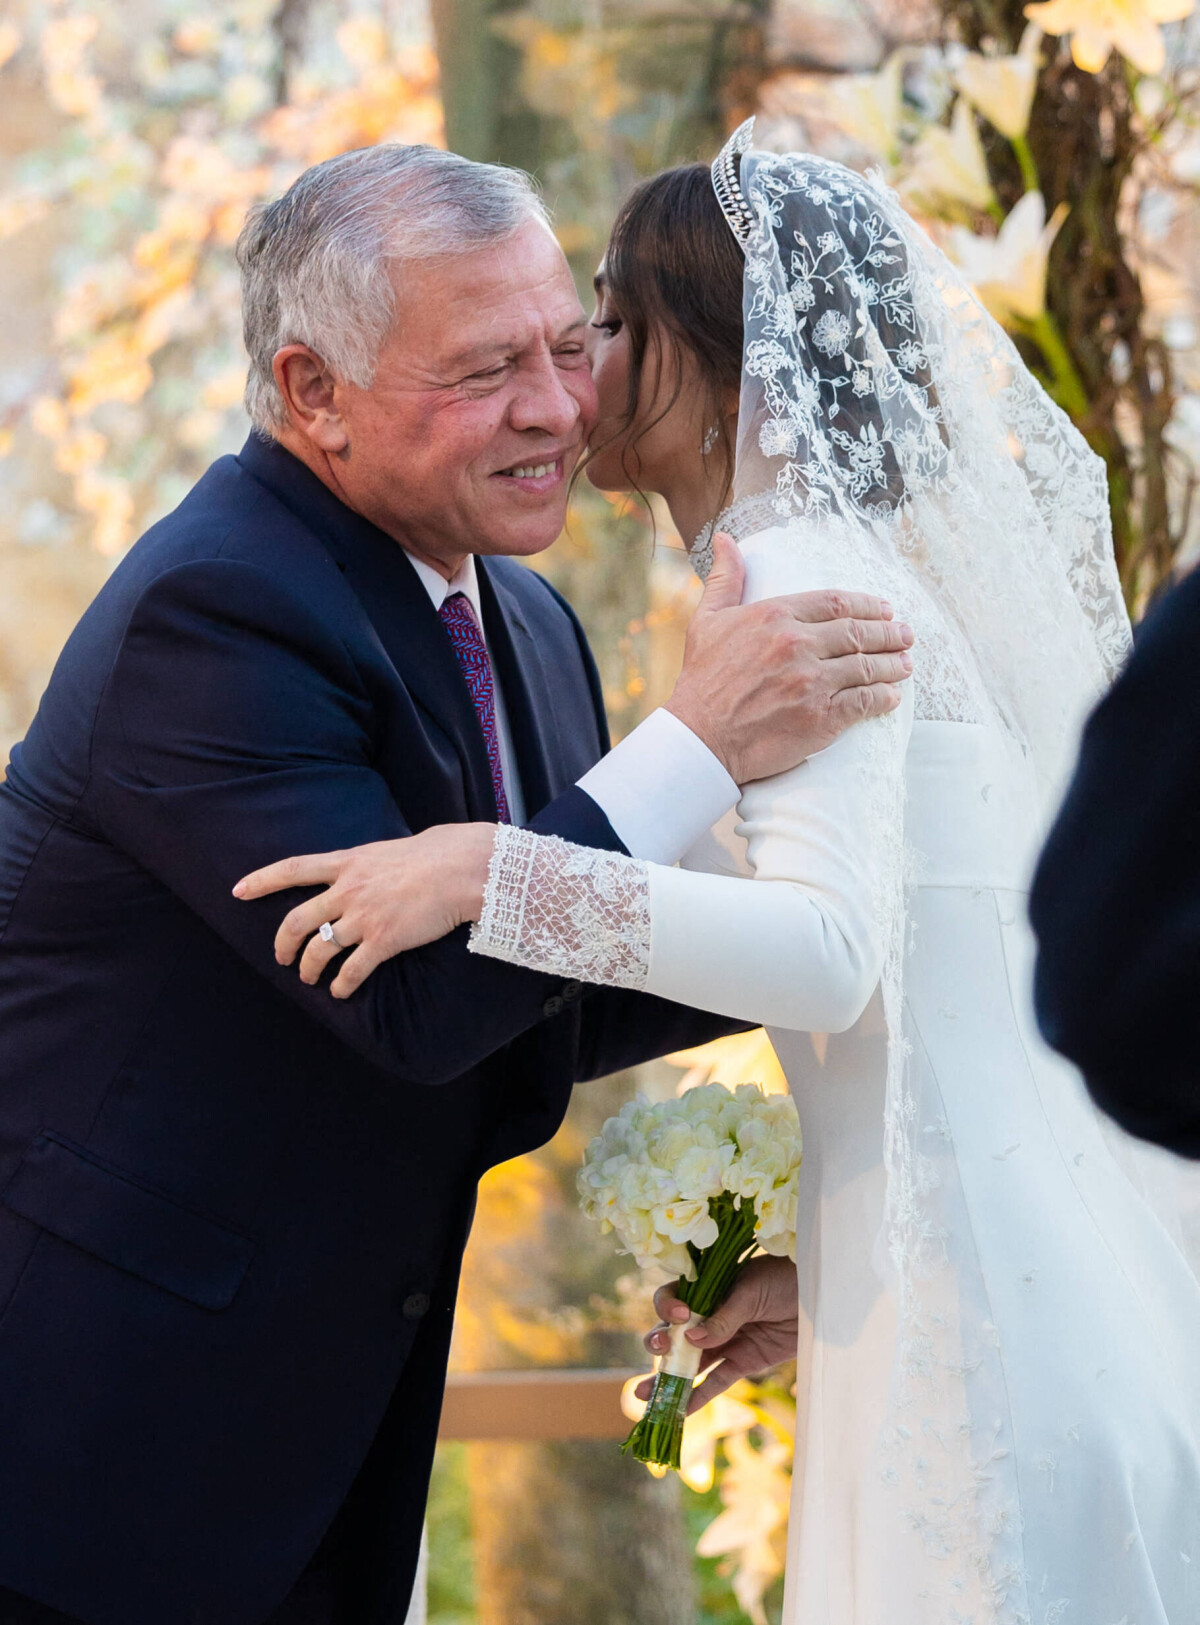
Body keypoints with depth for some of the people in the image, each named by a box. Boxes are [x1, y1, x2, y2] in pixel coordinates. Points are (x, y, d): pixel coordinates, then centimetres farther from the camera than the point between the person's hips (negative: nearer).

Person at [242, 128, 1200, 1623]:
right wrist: (828, 1281, 19)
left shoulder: (813, 574, -10)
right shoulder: (867, 557, 19)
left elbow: (829, 949, -25)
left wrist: (489, 875, -27)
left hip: (978, 1304, -9)